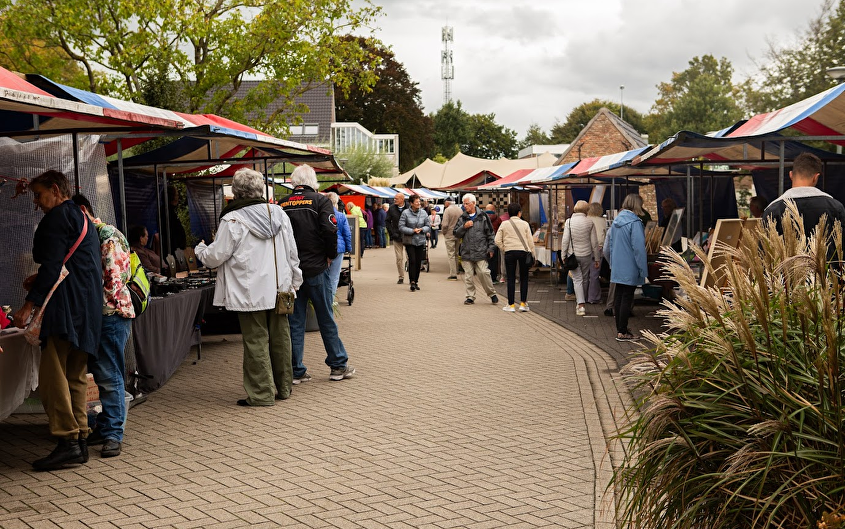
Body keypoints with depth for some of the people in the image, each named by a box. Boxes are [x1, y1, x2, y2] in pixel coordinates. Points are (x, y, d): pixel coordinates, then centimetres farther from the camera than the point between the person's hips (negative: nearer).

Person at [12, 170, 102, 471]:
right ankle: (80, 440, 10)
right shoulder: (81, 218, 25)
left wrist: (30, 305, -15)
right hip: (87, 309, 10)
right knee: (75, 376, 10)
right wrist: (39, 280, 17)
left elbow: (52, 265, -14)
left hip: (67, 308, -10)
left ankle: (67, 442, -16)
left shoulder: (58, 217, -5)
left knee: (52, 375, -12)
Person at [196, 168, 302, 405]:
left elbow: (216, 257, -7)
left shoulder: (232, 220, -12)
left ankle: (261, 393, 5)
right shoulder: (279, 214, 5)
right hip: (278, 289, 6)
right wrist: (293, 280, 22)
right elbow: (292, 253, 11)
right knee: (280, 338, 14)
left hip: (250, 294, -6)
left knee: (256, 341, 1)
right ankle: (283, 387, 24)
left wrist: (201, 250, 15)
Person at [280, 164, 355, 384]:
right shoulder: (320, 201, -7)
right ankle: (338, 365, 15)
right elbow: (330, 230, -17)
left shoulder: (282, 205, 4)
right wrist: (331, 255, -2)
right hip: (316, 268, -3)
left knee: (295, 321, 8)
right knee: (326, 318, 7)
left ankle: (296, 371, 10)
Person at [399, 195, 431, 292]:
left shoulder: (423, 213, 4)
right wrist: (412, 230, -17)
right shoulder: (405, 213, -7)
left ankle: (416, 281, 17)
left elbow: (428, 226, 9)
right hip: (409, 241, -4)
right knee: (412, 260, -13)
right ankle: (412, 281, -9)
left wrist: (422, 229, -10)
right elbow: (401, 227, -8)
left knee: (418, 262, 5)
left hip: (420, 241, 4)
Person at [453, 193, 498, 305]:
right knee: (468, 276, 3)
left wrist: (491, 248, 0)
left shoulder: (483, 217, 3)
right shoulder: (462, 218, 11)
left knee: (483, 273, -9)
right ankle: (470, 297, 12)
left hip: (480, 252, -3)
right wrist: (464, 227, -7)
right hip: (466, 252, 3)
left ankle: (492, 294, 8)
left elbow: (490, 234, 5)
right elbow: (456, 234, 11)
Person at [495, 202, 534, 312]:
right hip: (523, 251, 0)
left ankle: (511, 304, 5)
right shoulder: (524, 224, 3)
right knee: (524, 278, 8)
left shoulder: (504, 224, 5)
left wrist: (504, 249, 11)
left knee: (511, 279, 4)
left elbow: (497, 241, 1)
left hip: (509, 252, 0)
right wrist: (532, 254, 12)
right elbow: (530, 240, 4)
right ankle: (523, 303, 5)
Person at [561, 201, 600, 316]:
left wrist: (563, 255, 2)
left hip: (573, 254, -1)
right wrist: (597, 258, 6)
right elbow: (594, 242, 0)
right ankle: (580, 304, 23)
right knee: (585, 280, 14)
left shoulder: (569, 222, -4)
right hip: (586, 255, 1)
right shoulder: (589, 223, -2)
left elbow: (565, 240, -6)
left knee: (577, 280, -1)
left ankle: (580, 305, -15)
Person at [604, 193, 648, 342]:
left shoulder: (616, 221, 9)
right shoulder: (635, 222, -16)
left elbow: (608, 246, 16)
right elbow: (639, 248, -19)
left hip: (617, 268, 8)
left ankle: (620, 329, 22)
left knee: (618, 296, 13)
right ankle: (623, 333, 1)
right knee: (627, 298, -2)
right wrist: (643, 270, -14)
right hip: (630, 268, -8)